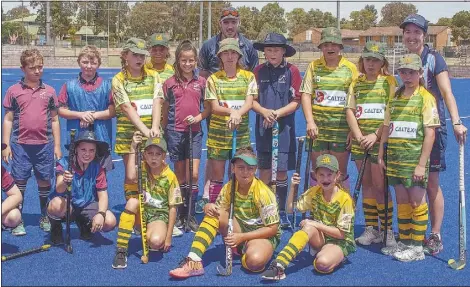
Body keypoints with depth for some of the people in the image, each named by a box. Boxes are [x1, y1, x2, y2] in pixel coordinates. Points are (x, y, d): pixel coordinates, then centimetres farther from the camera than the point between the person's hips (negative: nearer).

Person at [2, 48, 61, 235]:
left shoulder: (49, 91, 6)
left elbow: (54, 120, 10)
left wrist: (57, 145, 7)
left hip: (45, 145, 1)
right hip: (20, 145, -1)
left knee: (45, 182, 9)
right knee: (19, 182, 3)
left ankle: (45, 218, 23)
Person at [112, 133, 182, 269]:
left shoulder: (170, 177, -9)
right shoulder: (142, 167, -6)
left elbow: (172, 207, -7)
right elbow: (131, 177, -31)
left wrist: (168, 237, -9)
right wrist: (133, 148, -27)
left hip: (159, 215, -2)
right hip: (142, 212, 2)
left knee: (156, 242, -33)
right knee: (133, 201, -33)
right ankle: (121, 251, -27)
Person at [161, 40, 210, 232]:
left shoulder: (201, 82, 4)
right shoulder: (170, 83, 2)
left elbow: (207, 108, 7)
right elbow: (165, 110, 7)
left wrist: (198, 117, -11)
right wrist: (163, 132, 8)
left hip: (194, 132, 0)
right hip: (175, 132, 0)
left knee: (194, 174, -8)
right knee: (180, 175, 8)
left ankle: (191, 215, 5)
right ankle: (181, 214, 19)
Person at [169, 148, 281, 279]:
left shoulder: (263, 193, -20)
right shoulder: (229, 188, -5)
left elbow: (273, 228, -17)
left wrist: (242, 237, -24)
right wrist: (208, 207, -24)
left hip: (263, 234, -5)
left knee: (255, 261, -39)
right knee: (213, 212, -21)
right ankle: (194, 262, -28)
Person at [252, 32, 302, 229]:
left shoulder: (291, 71, -3)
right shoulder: (259, 71, 4)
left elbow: (296, 102, -4)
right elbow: (252, 100, 4)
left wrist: (277, 113, -16)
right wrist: (264, 111, -14)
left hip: (284, 127, -2)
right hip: (263, 127, 2)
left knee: (282, 171, 4)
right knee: (264, 170, 6)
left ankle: (281, 212, 17)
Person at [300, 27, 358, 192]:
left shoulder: (350, 68, 3)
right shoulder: (314, 66, 6)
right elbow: (306, 94, 1)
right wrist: (310, 121, -11)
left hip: (342, 130, -1)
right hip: (317, 128, 1)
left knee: (341, 173, 7)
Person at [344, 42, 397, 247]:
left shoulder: (389, 82, 0)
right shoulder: (356, 83, 11)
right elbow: (350, 111, 6)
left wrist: (375, 135, -14)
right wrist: (359, 136, -7)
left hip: (380, 141, -4)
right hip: (359, 142, 4)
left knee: (380, 186, -4)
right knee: (366, 185, 9)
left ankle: (387, 230, 7)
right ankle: (371, 229, 18)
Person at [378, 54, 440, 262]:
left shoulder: (426, 98, -6)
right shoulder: (395, 97, 11)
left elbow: (430, 133, -10)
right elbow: (386, 128, 16)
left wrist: (422, 164, -15)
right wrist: (381, 155, 10)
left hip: (415, 158, -5)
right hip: (395, 158, 6)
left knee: (417, 201, 0)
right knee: (401, 201, 12)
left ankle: (417, 247, 9)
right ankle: (404, 242, 23)